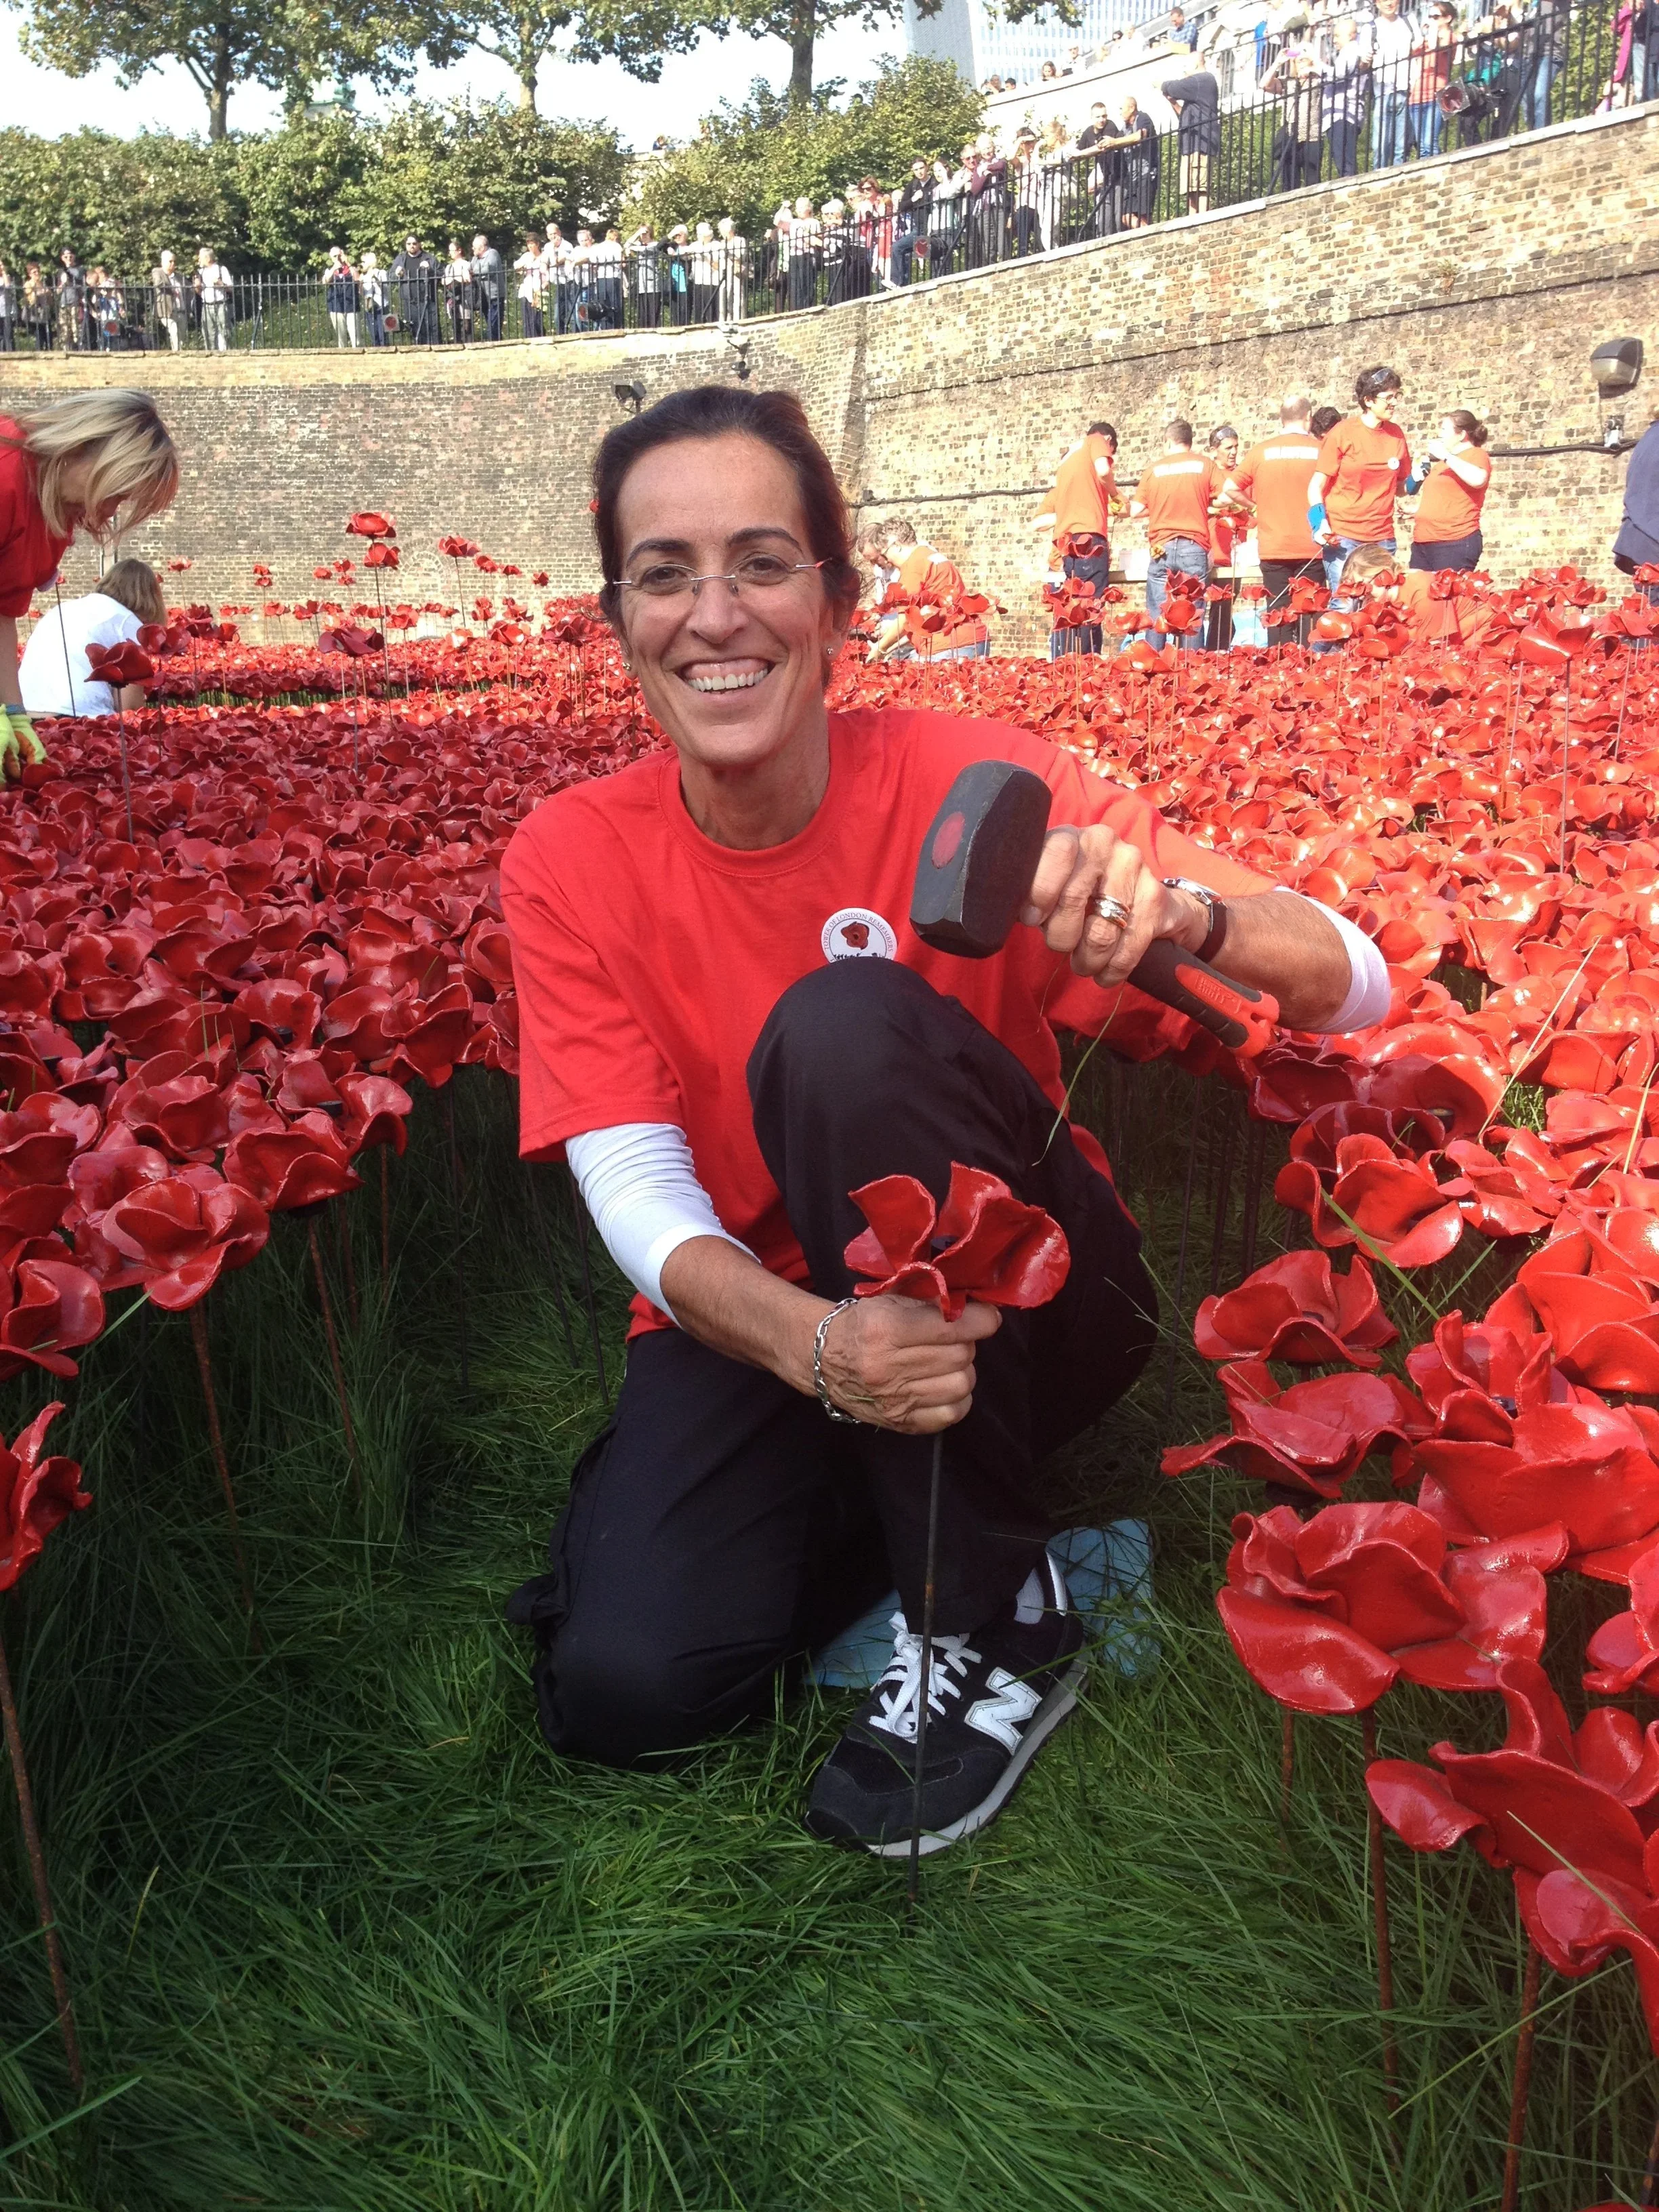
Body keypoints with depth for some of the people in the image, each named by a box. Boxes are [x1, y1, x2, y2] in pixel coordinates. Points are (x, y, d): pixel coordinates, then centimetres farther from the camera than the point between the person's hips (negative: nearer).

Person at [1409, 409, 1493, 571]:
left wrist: (1445, 456, -17)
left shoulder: (1476, 455, -1)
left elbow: (1478, 479, -24)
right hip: (1423, 543, 8)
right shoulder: (1444, 461, 25)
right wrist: (1415, 510, 21)